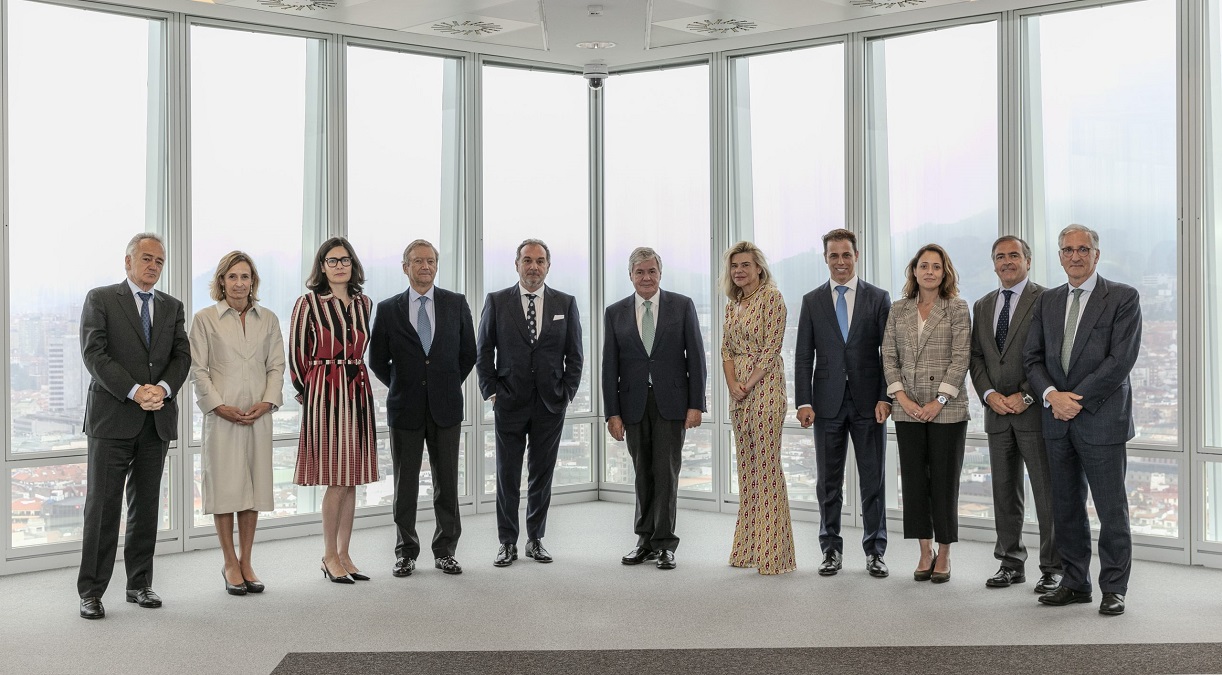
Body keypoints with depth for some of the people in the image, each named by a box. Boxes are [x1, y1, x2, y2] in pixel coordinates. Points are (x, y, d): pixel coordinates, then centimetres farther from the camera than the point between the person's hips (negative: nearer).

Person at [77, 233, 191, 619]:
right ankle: (91, 592, 4)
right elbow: (94, 354, -8)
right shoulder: (100, 300, 2)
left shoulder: (172, 307, 15)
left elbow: (182, 356, 7)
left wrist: (164, 388, -13)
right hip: (112, 417, -4)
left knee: (146, 505, 9)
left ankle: (139, 584, 19)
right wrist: (135, 392, -17)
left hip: (158, 421, 4)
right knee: (103, 505, -3)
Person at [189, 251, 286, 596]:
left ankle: (246, 562, 16)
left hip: (258, 414, 3)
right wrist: (219, 405, -11)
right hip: (222, 414, -3)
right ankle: (230, 564, 12)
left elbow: (277, 366, 8)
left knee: (253, 488, 6)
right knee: (225, 488, 0)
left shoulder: (268, 319, 10)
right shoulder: (205, 319, 2)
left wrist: (267, 402, -7)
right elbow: (198, 369, -1)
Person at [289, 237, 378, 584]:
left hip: (357, 392, 5)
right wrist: (305, 390, 4)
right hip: (323, 392, -5)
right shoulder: (308, 303, -5)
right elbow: (296, 351, -2)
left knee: (351, 480, 8)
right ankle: (330, 556, 9)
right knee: (336, 481, -5)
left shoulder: (363, 302, 10)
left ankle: (344, 555, 17)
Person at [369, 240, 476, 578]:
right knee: (405, 484, 6)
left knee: (447, 483, 5)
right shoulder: (388, 309, 2)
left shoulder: (457, 303, 4)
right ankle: (406, 553, 16)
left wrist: (449, 385, 10)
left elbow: (468, 352, 10)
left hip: (446, 408, 0)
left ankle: (445, 551, 16)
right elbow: (377, 360, 9)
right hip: (405, 409, 0)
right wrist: (401, 386, 9)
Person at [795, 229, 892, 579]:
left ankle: (874, 552, 14)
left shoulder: (878, 298, 5)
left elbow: (889, 352, 2)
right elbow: (803, 356, 5)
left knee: (873, 481, 4)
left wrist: (885, 398, -8)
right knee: (828, 482, 7)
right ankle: (831, 550, 17)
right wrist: (803, 401, -3)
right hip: (828, 402, 1)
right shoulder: (812, 301, 8)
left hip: (869, 402, -1)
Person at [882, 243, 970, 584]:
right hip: (908, 410, 3)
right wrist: (902, 398, -5)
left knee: (944, 480, 2)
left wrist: (940, 400, -13)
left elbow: (961, 357, -6)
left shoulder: (957, 308, 1)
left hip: (947, 409, -3)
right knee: (914, 479, 5)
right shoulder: (898, 310, 10)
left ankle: (944, 554, 12)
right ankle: (925, 552, 15)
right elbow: (889, 357, 7)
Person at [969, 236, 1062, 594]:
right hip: (997, 411, 6)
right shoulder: (983, 306, 15)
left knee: (1047, 492, -1)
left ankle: (1053, 568, 7)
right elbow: (976, 356, 12)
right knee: (1004, 492, 10)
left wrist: (1025, 396, -15)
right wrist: (990, 395, -3)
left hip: (1034, 409, -6)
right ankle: (1011, 562, 19)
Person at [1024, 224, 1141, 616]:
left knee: (1111, 508, 1)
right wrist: (1052, 394, -10)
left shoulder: (1123, 298, -2)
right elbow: (1033, 357, 8)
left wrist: (1077, 400, -14)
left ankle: (1114, 589, 11)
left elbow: (1121, 359, -12)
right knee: (1066, 507, 10)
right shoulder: (1047, 302, 13)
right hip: (1058, 421, 5)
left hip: (1101, 418, -5)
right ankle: (1075, 584, 20)